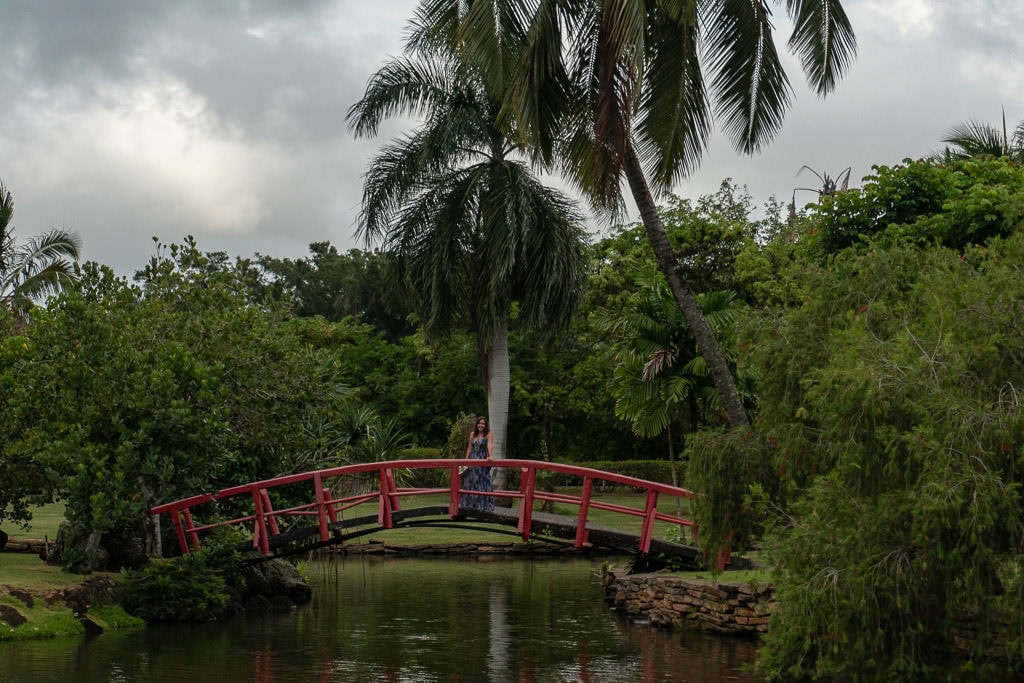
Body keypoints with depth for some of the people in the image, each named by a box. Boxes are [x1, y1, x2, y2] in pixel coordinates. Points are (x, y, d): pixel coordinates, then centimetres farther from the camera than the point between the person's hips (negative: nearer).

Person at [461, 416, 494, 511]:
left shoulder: (488, 434, -5)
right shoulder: (472, 434, 7)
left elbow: (489, 445, -21)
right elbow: (469, 448, 11)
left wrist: (489, 456, -37)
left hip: (483, 460, -4)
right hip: (473, 460, 4)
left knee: (483, 483, -4)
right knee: (471, 483, 7)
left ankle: (484, 505, -1)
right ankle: (470, 504, 15)